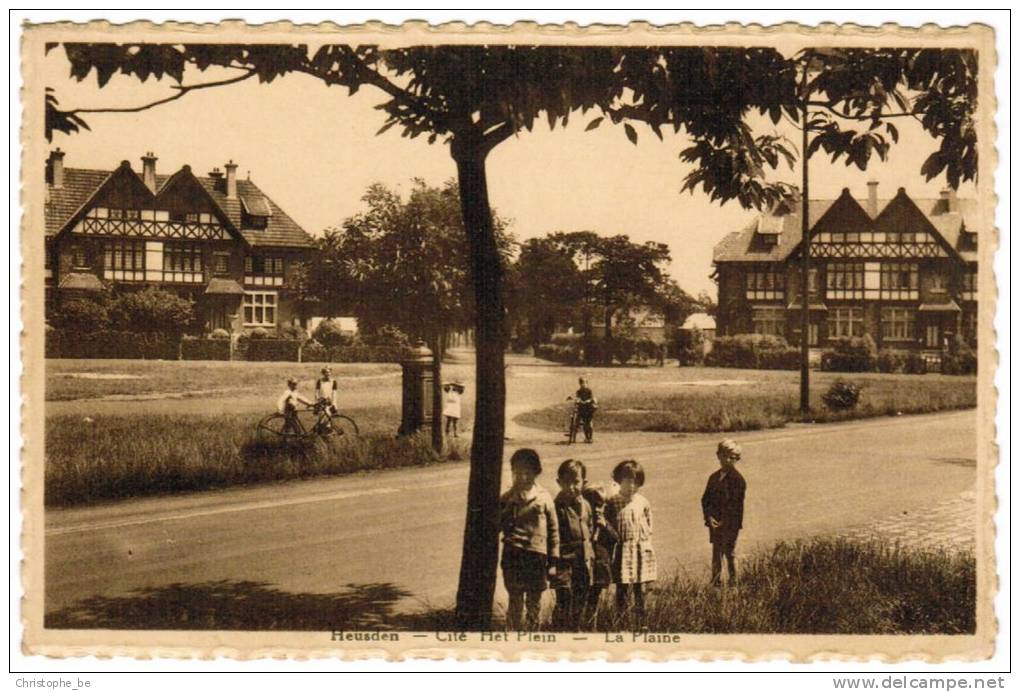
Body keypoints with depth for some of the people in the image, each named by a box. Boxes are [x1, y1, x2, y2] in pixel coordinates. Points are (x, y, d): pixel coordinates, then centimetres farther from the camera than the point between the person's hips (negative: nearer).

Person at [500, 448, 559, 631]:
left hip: (537, 556, 0)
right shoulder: (507, 498, 6)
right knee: (515, 602, 4)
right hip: (513, 556, 0)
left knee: (534, 605, 7)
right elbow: (498, 525, 7)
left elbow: (553, 530, 5)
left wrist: (553, 561, 3)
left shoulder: (544, 498, 3)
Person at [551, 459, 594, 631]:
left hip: (583, 560, 6)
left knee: (581, 600, 12)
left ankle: (574, 630, 23)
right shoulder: (556, 506, -11)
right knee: (565, 599, -10)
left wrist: (590, 553, 17)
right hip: (564, 560, -6)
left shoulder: (586, 506, 9)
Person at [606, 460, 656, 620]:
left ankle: (641, 617, 15)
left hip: (641, 550, 2)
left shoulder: (643, 503, 5)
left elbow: (649, 525, 11)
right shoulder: (612, 503, 0)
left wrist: (647, 544, 3)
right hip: (622, 551, -2)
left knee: (641, 589, 6)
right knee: (623, 588, -4)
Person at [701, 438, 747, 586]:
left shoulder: (738, 479, -8)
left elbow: (736, 504, -12)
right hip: (715, 523, 5)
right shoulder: (714, 477, 10)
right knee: (716, 554, 10)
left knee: (729, 554, -1)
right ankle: (716, 584, 17)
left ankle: (733, 584, 9)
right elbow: (705, 499, 9)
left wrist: (724, 522, -16)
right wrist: (709, 517, -6)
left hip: (730, 524, -5)